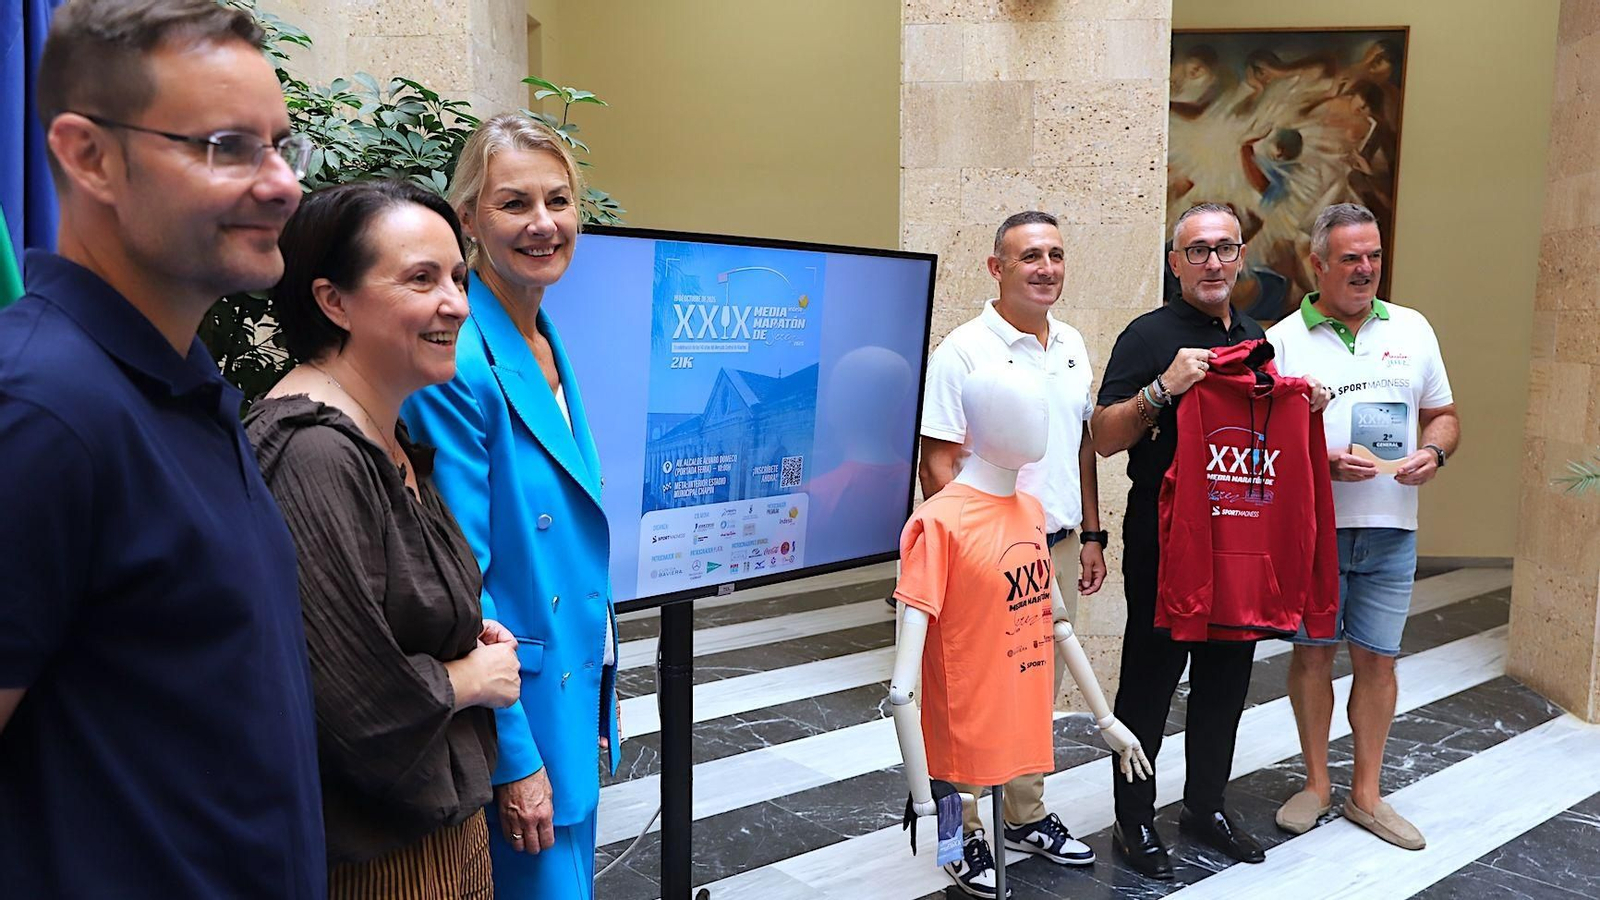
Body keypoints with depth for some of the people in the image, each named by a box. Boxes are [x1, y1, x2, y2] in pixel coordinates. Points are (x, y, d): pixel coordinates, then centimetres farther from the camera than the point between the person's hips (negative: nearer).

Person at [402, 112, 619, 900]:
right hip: (518, 714, -8)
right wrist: (513, 757, -18)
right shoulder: (459, 366, -20)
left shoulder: (550, 346, 7)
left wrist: (599, 711, 16)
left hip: (574, 695, 9)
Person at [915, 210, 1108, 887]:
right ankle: (964, 832, 19)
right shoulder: (964, 351, -12)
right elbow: (938, 464, -13)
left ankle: (1027, 815, 34)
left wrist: (1090, 537, 16)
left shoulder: (1071, 345, 10)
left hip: (1059, 547, 7)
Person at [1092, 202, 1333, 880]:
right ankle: (1134, 820, 14)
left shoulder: (1255, 337, 14)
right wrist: (1164, 387, -26)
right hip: (1163, 538, -6)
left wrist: (1304, 407, 4)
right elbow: (1106, 437, -13)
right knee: (1150, 678, 1)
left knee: (1226, 675, 15)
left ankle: (1206, 805, 31)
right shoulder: (1150, 335, -7)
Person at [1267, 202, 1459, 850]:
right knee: (1313, 652, 8)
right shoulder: (1284, 340, -3)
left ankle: (1366, 794, 22)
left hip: (1391, 530, 2)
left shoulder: (1412, 329, 7)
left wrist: (1433, 450, -7)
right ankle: (1316, 783, 24)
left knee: (1377, 659, 8)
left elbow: (1443, 415, 15)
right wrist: (1324, 462, -19)